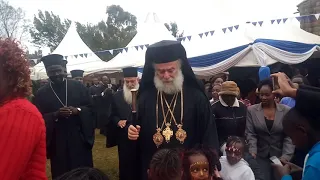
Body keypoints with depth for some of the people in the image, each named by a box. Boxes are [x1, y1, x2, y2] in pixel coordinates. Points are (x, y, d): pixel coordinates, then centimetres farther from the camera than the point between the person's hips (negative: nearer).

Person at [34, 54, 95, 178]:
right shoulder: (41, 93, 1)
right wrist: (55, 115, -18)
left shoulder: (78, 87, 1)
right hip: (57, 141, 0)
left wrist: (78, 110, -17)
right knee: (61, 174, 9)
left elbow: (90, 108, 2)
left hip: (80, 137, 0)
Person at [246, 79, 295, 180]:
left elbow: (290, 136, -4)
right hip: (261, 156, 0)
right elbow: (250, 134, -3)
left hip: (280, 156, 1)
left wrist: (286, 157, -13)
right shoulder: (251, 110, -1)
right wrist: (253, 152, -16)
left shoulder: (286, 111, -2)